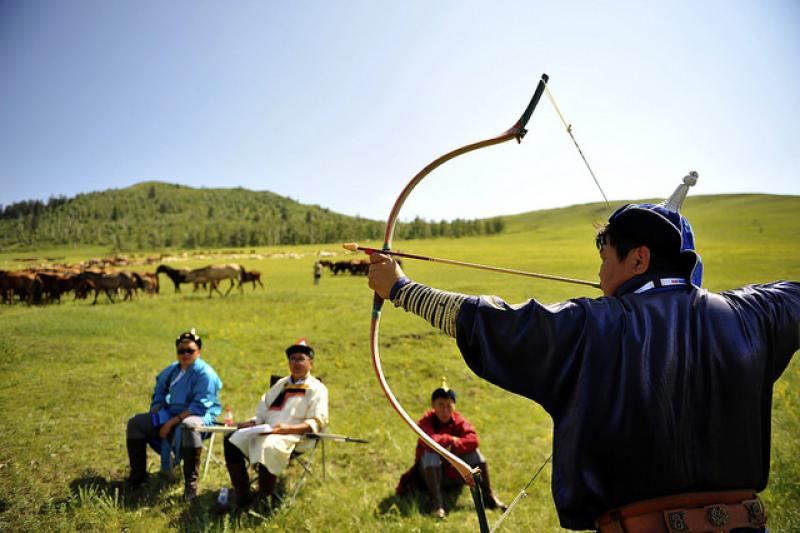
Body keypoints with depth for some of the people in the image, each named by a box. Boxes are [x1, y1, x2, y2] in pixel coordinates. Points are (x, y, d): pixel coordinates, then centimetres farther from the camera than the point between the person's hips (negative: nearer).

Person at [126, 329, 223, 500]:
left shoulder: (205, 373, -15)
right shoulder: (172, 370, 8)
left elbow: (199, 407, -22)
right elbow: (159, 393, 21)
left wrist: (172, 422, -23)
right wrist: (160, 418, 3)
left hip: (201, 416, -8)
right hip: (172, 414, 8)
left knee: (188, 426, -43)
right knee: (135, 422, 4)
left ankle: (191, 484, -35)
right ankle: (138, 474, 11)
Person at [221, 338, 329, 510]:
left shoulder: (317, 389, 6)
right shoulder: (281, 384, 28)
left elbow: (317, 422, -7)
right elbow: (263, 411, 27)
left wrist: (288, 428, -20)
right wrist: (252, 422, 4)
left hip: (292, 436, -6)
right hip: (264, 431, 7)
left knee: (268, 446, -36)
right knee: (232, 440, -15)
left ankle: (263, 498, -16)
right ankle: (242, 496, -10)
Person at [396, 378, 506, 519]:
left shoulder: (458, 420, -10)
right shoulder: (426, 421, -20)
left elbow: (472, 439, -27)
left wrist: (453, 447, -37)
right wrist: (450, 439, -28)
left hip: (455, 471, 3)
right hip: (431, 472, -3)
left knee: (473, 451, -19)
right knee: (430, 453, -33)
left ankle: (488, 495, -16)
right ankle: (436, 502, -38)